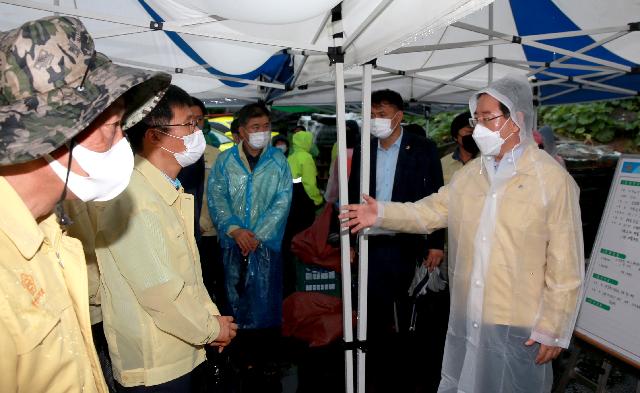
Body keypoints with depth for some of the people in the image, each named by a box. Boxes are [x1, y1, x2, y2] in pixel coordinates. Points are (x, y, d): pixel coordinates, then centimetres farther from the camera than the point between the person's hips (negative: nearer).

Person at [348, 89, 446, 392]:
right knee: (376, 317, 14)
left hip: (409, 245, -3)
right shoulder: (362, 151, 6)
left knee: (410, 318, 9)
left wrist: (436, 244, -9)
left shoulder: (423, 149, -4)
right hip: (373, 246, 4)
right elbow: (353, 198, 8)